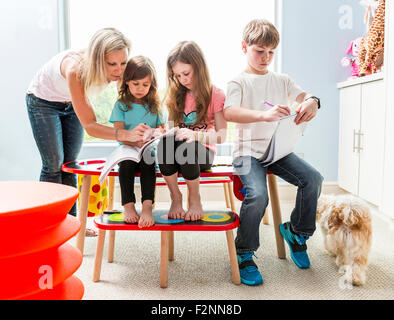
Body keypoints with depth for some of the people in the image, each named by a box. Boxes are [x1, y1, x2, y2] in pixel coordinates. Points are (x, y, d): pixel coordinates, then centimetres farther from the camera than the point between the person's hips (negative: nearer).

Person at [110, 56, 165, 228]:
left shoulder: (155, 106, 12)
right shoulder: (121, 105, 6)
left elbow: (162, 129, 11)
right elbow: (118, 133, -4)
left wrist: (159, 133, -16)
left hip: (148, 151, 0)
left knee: (148, 161, -32)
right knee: (126, 162, -33)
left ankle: (147, 206, -39)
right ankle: (128, 205, -29)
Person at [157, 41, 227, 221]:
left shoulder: (215, 95, -2)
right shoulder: (176, 95, 11)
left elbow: (221, 135, -9)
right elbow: (171, 126, 14)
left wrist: (196, 135, -28)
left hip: (203, 153, -3)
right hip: (179, 147, 3)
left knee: (187, 147, -39)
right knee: (164, 143, -34)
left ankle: (194, 199, -13)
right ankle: (175, 197, -14)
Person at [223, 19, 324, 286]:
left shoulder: (282, 80, 17)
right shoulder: (239, 82, 0)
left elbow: (303, 96, 4)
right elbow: (229, 113, -19)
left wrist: (312, 102, -23)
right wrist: (264, 115, -36)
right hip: (248, 151, -5)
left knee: (313, 179, -14)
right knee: (258, 195, -28)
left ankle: (297, 231, 14)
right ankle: (244, 254, -3)